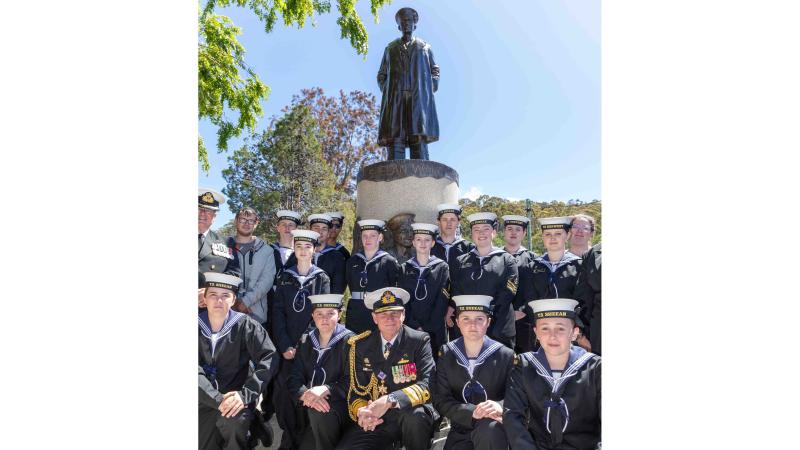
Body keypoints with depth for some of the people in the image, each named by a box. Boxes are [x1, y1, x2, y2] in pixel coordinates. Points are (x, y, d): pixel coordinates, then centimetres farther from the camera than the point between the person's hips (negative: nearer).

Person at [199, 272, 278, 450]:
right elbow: (196, 370, -11)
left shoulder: (246, 325, -8)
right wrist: (218, 399, -23)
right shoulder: (197, 326, -1)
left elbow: (269, 358, -14)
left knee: (233, 421, -30)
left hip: (236, 397, -3)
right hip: (206, 400, 3)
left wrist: (245, 394, -24)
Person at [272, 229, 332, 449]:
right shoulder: (285, 278, 9)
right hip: (287, 346, 2)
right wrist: (285, 345, -8)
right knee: (282, 391, -3)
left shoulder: (322, 278, 5)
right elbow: (278, 313, 2)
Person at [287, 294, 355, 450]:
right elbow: (294, 380, 1)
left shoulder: (349, 341, -6)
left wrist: (325, 389, -28)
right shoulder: (306, 341, 9)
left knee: (318, 412, -32)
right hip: (311, 409, 5)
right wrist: (306, 395, -20)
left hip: (341, 405, -4)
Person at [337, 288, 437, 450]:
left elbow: (427, 385, -16)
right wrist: (362, 412, -19)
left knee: (414, 413, -34)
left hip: (412, 415, -1)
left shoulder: (419, 341, -6)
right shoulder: (360, 345, 2)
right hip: (376, 421, 2)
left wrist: (390, 401, -30)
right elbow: (356, 392, 4)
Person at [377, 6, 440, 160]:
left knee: (419, 141, -17)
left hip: (419, 98, -1)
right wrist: (387, 92, 1)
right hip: (395, 99, 1)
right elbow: (381, 75, 20)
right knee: (395, 141, -16)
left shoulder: (425, 47, 23)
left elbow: (434, 71, 18)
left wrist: (430, 91, 1)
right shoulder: (390, 48, 24)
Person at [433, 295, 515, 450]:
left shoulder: (506, 355, -4)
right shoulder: (446, 354, 1)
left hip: (493, 432, -2)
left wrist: (500, 407, -26)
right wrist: (472, 412, -21)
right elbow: (440, 400, -4)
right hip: (461, 430, 2)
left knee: (489, 429, -34)